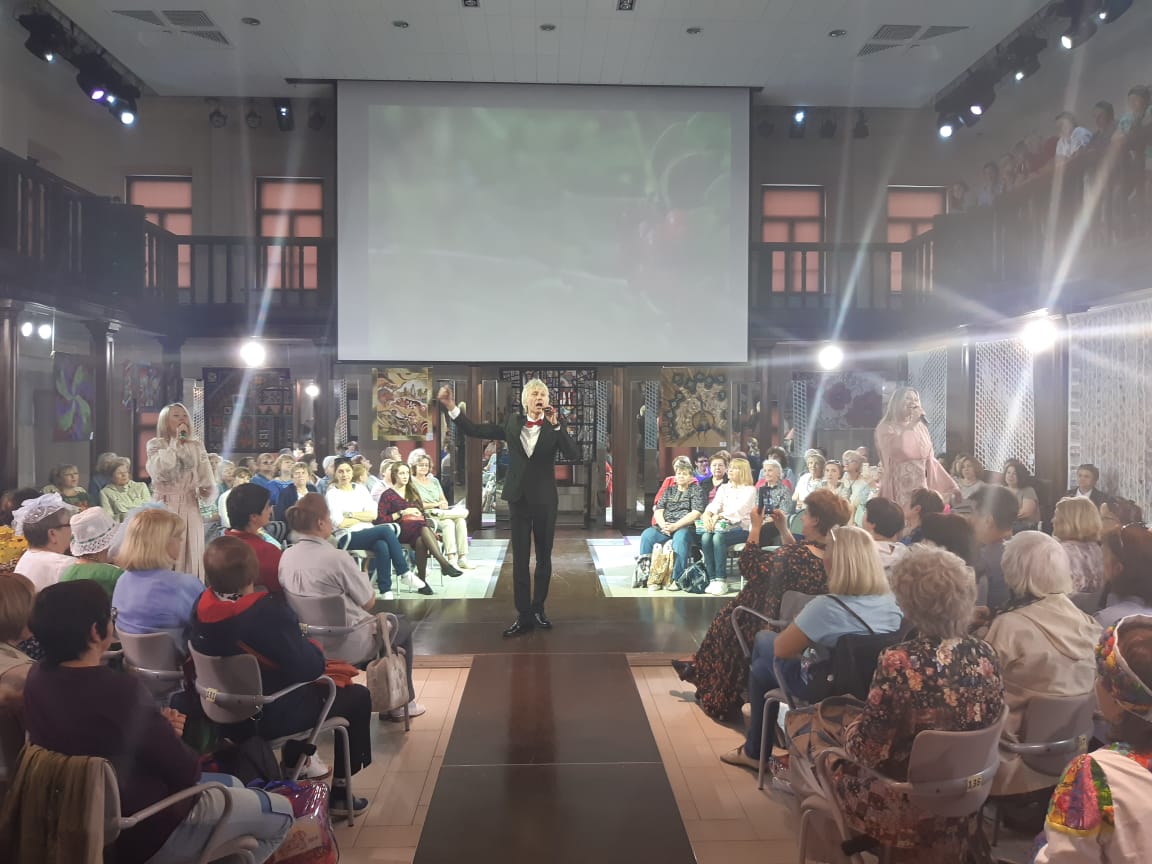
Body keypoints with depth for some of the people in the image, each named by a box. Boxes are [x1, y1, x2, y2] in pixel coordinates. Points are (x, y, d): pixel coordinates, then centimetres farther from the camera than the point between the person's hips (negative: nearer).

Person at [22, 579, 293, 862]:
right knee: (280, 811, 7)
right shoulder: (120, 690, -32)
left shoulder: (37, 679, -8)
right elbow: (186, 771, -21)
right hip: (141, 832, -9)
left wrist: (158, 728, -5)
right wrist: (169, 737, -1)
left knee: (232, 786, 25)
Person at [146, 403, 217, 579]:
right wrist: (175, 442, -12)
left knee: (191, 556, 4)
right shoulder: (156, 444, 0)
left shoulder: (197, 447, 9)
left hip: (190, 509, 3)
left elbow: (208, 483, 6)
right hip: (164, 508, -3)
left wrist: (206, 492, -17)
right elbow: (161, 472, -19)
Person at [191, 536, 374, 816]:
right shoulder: (269, 612, -32)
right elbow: (308, 668, -28)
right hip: (272, 716, -7)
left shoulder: (203, 606, -11)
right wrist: (315, 649, -6)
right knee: (358, 696, 11)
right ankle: (338, 788, 18)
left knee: (306, 688, 33)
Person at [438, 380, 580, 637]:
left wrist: (556, 425, -23)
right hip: (518, 498, 1)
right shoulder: (512, 423, 2)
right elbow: (474, 430, 3)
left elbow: (573, 455, -16)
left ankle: (538, 609, 25)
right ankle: (524, 616, 8)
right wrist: (451, 407, -5)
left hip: (545, 499, -1)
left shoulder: (554, 425, -3)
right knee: (519, 559, 2)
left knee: (544, 558, 10)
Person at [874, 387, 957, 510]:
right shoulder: (886, 428, -5)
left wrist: (949, 486, 17)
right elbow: (895, 450, -25)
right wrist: (911, 423, -19)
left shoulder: (920, 427, 12)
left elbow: (929, 460, 17)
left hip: (920, 488, 5)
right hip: (898, 488, -5)